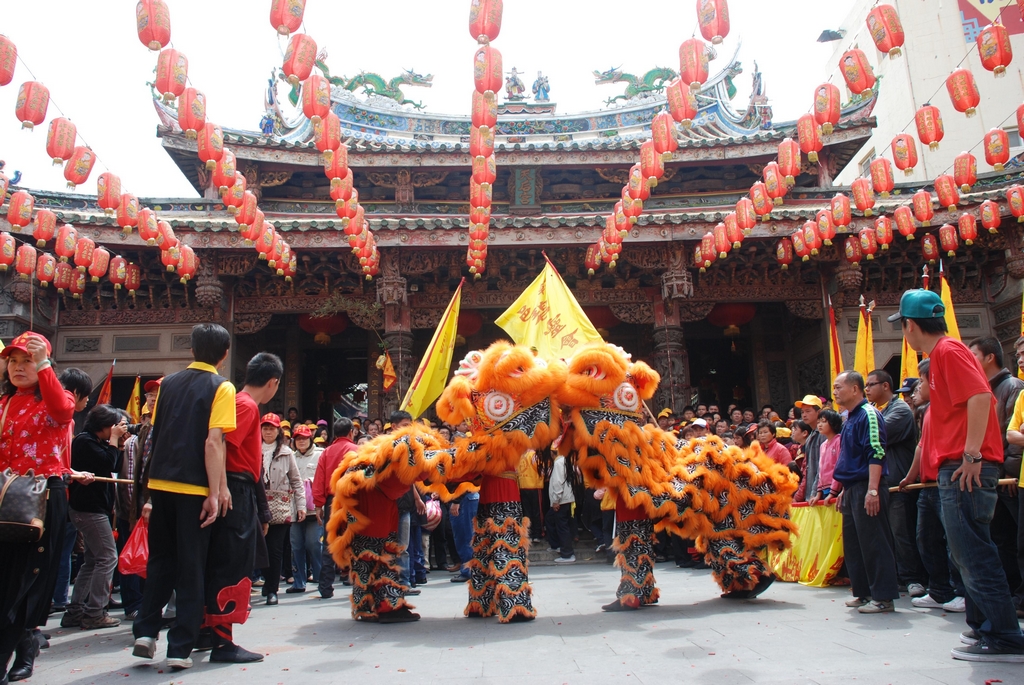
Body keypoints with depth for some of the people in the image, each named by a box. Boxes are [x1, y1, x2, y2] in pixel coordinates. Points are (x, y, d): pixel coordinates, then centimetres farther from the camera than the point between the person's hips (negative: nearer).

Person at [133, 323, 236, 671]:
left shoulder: (168, 383, 10)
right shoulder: (221, 387, -7)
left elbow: (155, 432, 14)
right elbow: (213, 442, -16)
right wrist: (217, 491, -15)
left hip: (160, 483, 5)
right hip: (194, 487, -5)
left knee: (160, 558, 19)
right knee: (191, 567, 3)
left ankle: (145, 631, 17)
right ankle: (180, 648, 7)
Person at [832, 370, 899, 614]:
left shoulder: (868, 414, -12)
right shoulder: (850, 419, 17)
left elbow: (876, 453, -21)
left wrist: (872, 490, -26)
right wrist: (844, 490, 22)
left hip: (866, 488, -10)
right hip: (852, 490, 10)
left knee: (874, 544, -5)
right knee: (853, 545, 13)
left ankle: (883, 597, 1)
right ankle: (864, 592, 21)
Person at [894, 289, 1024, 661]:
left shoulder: (948, 351, -10)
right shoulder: (942, 353, 20)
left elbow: (981, 397, -23)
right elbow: (975, 400, 25)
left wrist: (971, 453, -23)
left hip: (964, 468, -11)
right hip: (957, 466, 11)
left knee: (973, 553, -7)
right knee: (968, 551, 16)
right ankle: (983, 626, 26)